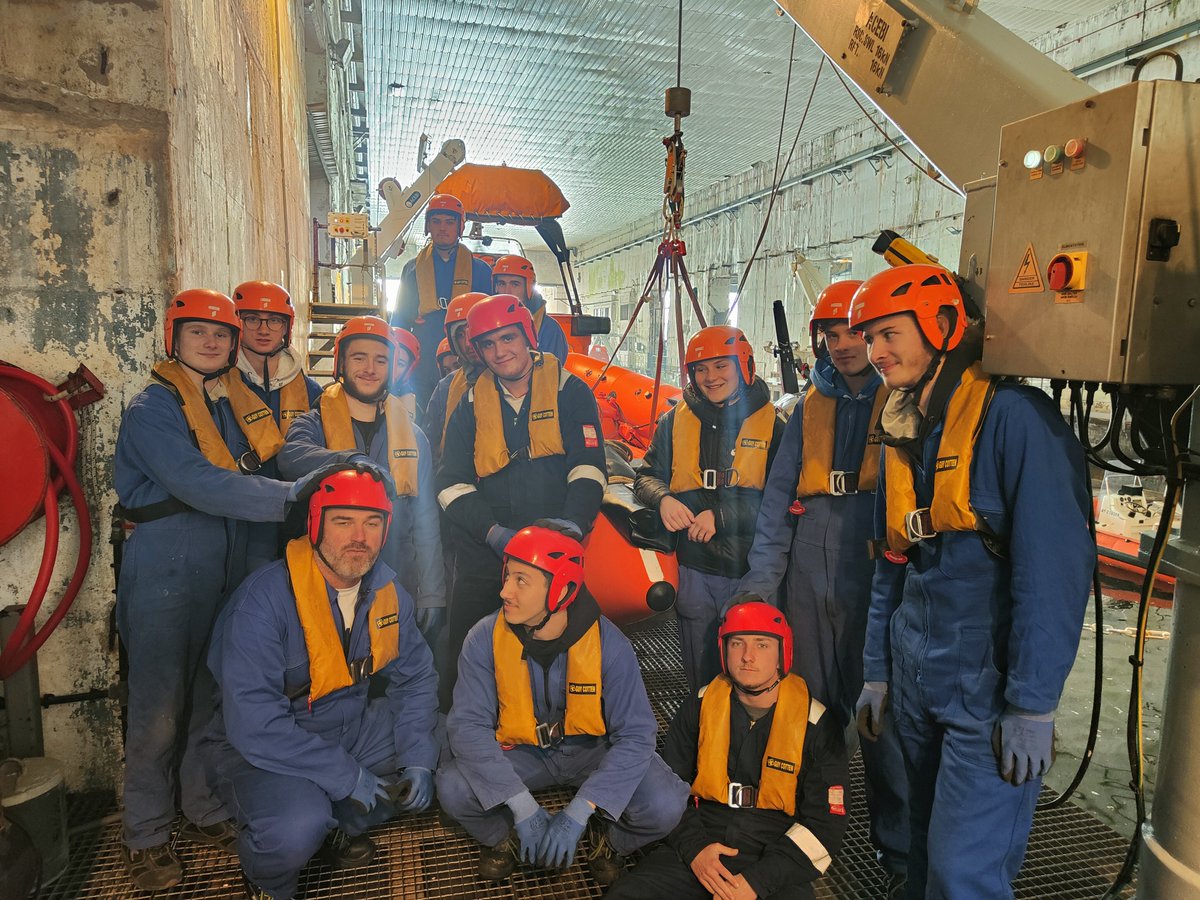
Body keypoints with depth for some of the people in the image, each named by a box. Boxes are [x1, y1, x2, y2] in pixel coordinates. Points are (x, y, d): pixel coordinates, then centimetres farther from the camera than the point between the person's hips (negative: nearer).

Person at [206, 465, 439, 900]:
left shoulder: (387, 589, -7)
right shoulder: (265, 599, -26)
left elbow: (416, 677, 1)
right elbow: (254, 725, -28)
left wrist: (417, 759, -13)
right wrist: (346, 775, -26)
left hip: (351, 727, 6)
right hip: (264, 747, -6)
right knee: (297, 828, -32)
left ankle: (342, 822, 14)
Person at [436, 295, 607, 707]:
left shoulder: (569, 391, 1)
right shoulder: (471, 404, 7)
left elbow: (588, 466, -7)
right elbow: (452, 483, 1)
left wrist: (573, 523, -23)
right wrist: (495, 532, -14)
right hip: (483, 554, 2)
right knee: (465, 656, 8)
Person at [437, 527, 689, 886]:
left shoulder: (608, 643, -23)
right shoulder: (485, 638, -20)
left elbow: (635, 734, -22)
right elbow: (468, 724, -22)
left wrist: (578, 813, -31)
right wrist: (523, 807, -31)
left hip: (591, 750, -1)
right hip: (520, 751, 1)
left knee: (664, 805, -25)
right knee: (454, 788, -27)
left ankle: (607, 836, 10)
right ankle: (503, 836, 8)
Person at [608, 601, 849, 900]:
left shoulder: (817, 726, -3)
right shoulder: (700, 706, 5)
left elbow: (825, 823, -2)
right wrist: (693, 848, -6)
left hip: (777, 862, -1)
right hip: (699, 841, 2)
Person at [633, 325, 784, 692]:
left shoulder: (771, 423, -4)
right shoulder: (675, 420, 6)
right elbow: (646, 476, 9)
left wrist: (721, 516, -21)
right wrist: (663, 499, -13)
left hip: (749, 570, -3)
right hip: (693, 568, 3)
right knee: (699, 678, 18)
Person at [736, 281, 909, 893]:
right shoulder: (811, 408, 10)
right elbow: (779, 497, 8)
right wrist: (760, 577, 4)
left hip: (878, 585, -4)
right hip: (809, 584, 4)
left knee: (880, 718, 3)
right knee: (812, 710, 16)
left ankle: (899, 852, 23)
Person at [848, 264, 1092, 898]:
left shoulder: (1013, 416, -15)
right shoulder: (902, 433, 9)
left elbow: (1055, 567, -19)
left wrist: (1032, 706, -18)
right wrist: (877, 673, 13)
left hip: (988, 687, -7)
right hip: (915, 680, 7)